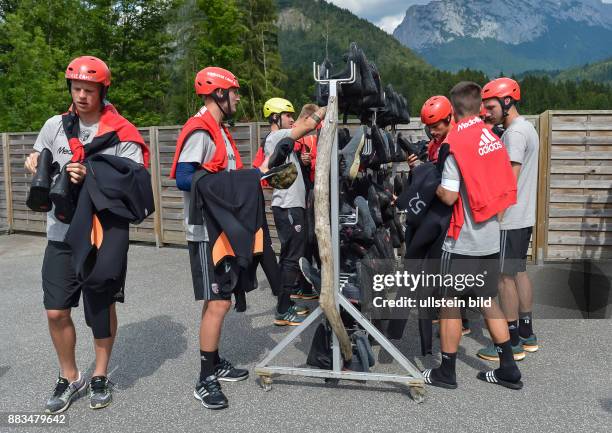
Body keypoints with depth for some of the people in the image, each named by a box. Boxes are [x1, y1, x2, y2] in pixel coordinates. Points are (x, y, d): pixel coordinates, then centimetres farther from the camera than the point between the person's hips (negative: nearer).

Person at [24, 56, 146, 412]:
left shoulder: (122, 134, -7)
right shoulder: (56, 125, 6)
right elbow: (37, 161, 21)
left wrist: (91, 178, -24)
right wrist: (34, 162, -3)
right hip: (61, 235, 3)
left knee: (102, 309, 9)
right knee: (56, 312, 3)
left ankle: (100, 376, 30)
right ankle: (70, 378, 25)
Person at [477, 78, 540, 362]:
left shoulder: (514, 133, -16)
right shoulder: (527, 128, 16)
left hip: (509, 219, -10)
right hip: (524, 216, 10)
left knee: (505, 277, -3)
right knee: (519, 272, 15)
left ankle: (511, 343, 5)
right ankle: (526, 334, 25)